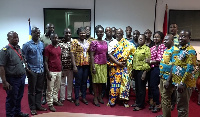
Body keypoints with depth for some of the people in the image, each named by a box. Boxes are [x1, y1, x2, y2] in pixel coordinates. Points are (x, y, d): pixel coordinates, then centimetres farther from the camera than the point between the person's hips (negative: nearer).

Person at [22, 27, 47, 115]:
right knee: (32, 90, 5)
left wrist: (43, 66, 8)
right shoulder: (27, 45, -7)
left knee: (39, 89, 12)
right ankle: (32, 108, 15)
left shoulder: (42, 44, 8)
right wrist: (27, 68, -11)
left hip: (41, 70, 5)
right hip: (32, 71, -5)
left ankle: (38, 105, 24)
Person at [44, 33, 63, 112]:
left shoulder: (59, 48, 11)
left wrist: (61, 70, 15)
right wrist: (48, 72, -15)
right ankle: (50, 104, 8)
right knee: (50, 89, 1)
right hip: (52, 72, -6)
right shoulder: (48, 48, -8)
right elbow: (45, 61, -9)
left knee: (57, 88, 15)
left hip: (59, 71, 6)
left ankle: (55, 100, 29)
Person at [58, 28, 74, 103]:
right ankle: (62, 98, 18)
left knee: (70, 82, 11)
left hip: (71, 66, 2)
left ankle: (69, 97, 24)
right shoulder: (60, 43, -2)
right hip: (63, 65, -2)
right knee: (62, 82, 7)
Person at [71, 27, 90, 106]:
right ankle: (77, 99, 13)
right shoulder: (75, 41, -4)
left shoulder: (88, 42, 12)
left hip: (86, 65, 5)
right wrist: (74, 66, -16)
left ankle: (84, 97, 23)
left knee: (84, 82, 12)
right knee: (78, 82, 1)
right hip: (78, 65, -4)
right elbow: (72, 53, -9)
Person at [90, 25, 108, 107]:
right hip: (96, 64, -5)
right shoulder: (94, 43, -8)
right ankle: (95, 98, 13)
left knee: (102, 81, 12)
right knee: (96, 81, 3)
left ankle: (100, 96, 27)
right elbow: (91, 55, -11)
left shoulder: (105, 42, 10)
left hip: (104, 64, 6)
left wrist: (107, 64, 11)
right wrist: (93, 67, -16)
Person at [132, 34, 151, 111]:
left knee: (141, 88, 2)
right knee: (137, 87, 14)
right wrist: (133, 70, 13)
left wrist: (145, 72, -17)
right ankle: (137, 102, 26)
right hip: (135, 70, 7)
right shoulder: (137, 49, 14)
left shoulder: (147, 49, -8)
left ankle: (141, 105, 11)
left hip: (142, 71, -7)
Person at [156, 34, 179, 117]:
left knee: (166, 98, -2)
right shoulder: (166, 49, 13)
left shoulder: (174, 50, -15)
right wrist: (161, 74, 15)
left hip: (168, 78, -9)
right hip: (162, 76, 9)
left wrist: (168, 80, -22)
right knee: (163, 96, 16)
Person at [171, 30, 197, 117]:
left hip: (185, 83, -8)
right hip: (178, 81, 9)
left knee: (182, 106, 2)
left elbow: (190, 69, -21)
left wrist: (182, 83, -22)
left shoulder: (190, 51, -14)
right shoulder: (179, 50, 13)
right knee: (180, 104, 19)